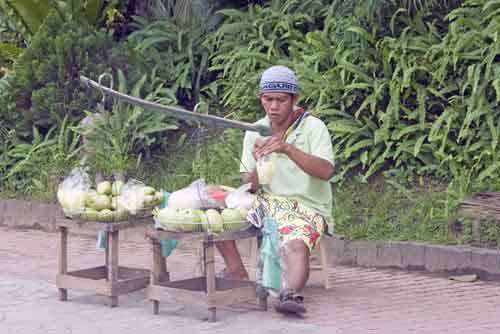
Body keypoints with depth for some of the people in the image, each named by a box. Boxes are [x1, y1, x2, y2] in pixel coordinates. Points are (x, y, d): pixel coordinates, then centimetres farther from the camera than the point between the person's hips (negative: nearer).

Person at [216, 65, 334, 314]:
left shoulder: (313, 127, -8)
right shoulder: (255, 132, 5)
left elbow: (326, 172, -24)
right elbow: (248, 186, 4)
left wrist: (288, 149, -36)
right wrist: (257, 169, -20)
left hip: (307, 208, -5)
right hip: (267, 202, 5)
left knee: (295, 245, -36)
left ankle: (291, 292, -58)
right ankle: (236, 272, -11)